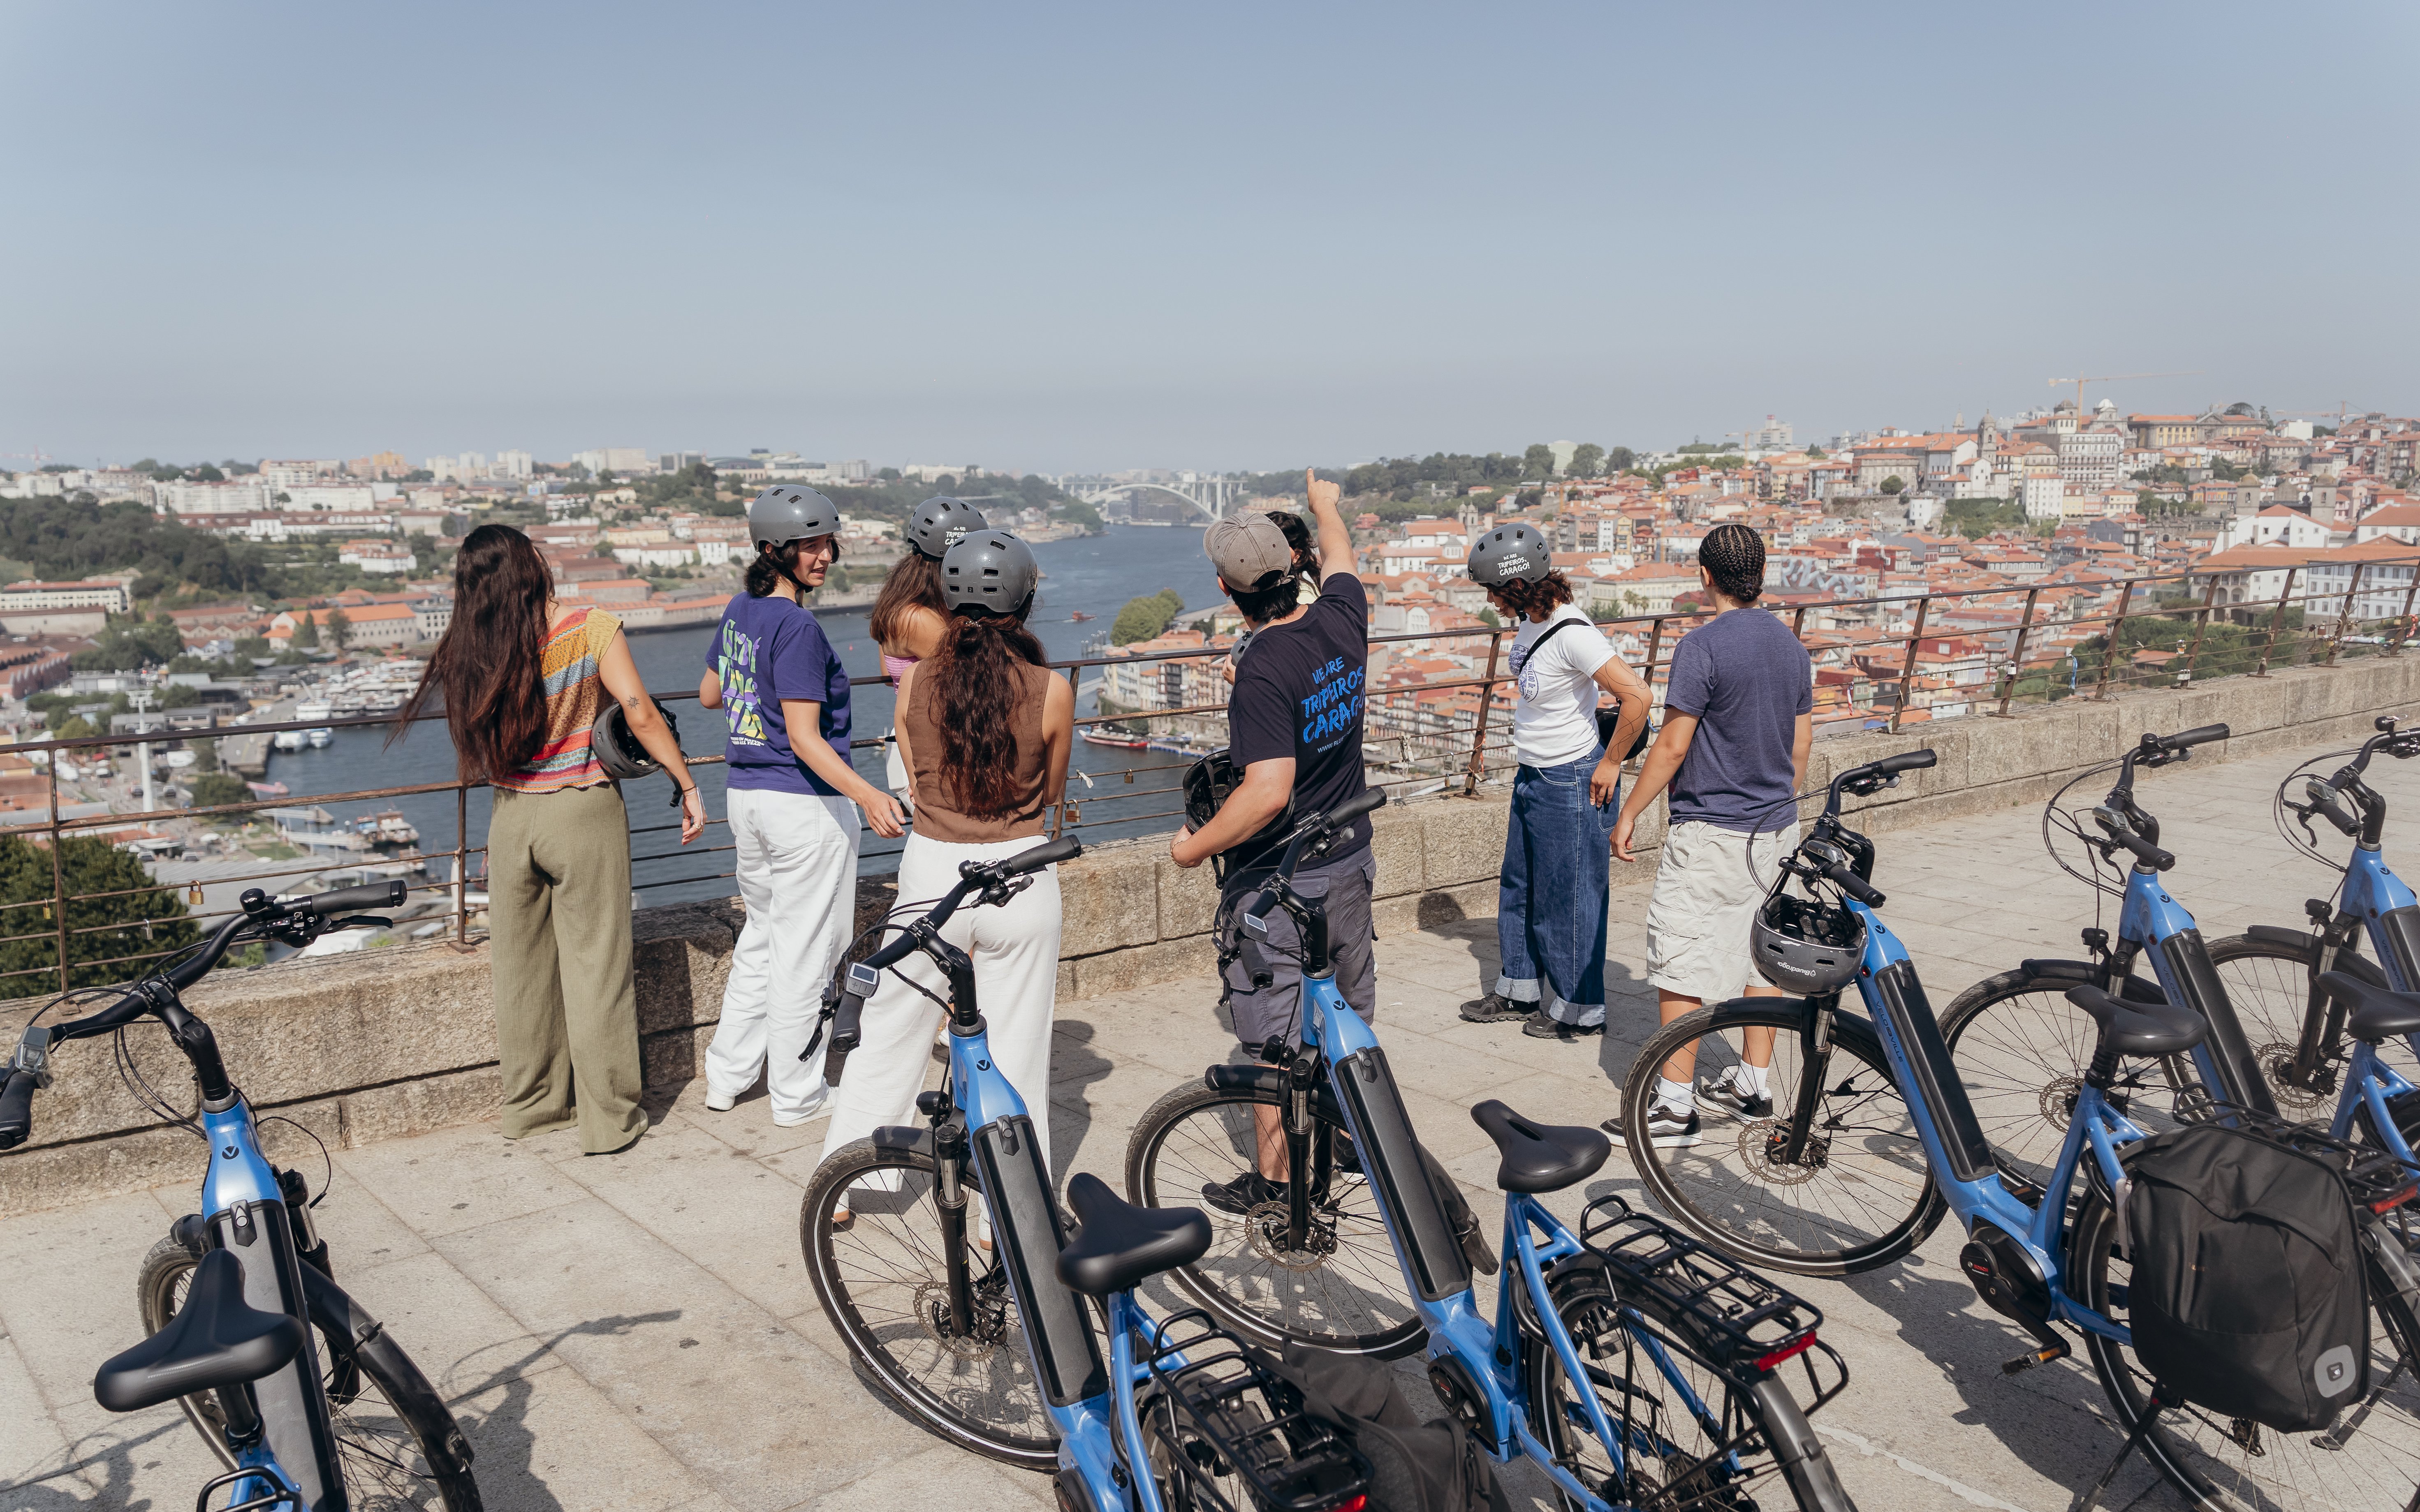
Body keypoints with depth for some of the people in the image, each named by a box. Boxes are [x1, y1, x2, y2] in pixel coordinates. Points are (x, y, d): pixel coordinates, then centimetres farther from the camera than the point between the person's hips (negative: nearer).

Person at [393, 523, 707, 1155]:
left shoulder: (471, 652, -3)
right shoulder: (592, 628, -12)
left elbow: (477, 747, 0)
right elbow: (639, 711, -16)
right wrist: (688, 785, -9)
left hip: (512, 817, 3)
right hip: (584, 816, -3)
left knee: (521, 964, 16)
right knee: (595, 963, 5)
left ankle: (531, 1102, 30)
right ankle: (609, 1118, 12)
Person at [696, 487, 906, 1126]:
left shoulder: (740, 611, 7)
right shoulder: (799, 627, -19)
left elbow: (708, 694, 20)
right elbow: (805, 738, -24)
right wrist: (867, 794, -32)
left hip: (744, 795, 9)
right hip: (805, 802, -9)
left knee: (762, 935, 22)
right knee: (804, 951, 3)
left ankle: (727, 1076, 29)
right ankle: (795, 1095, 13)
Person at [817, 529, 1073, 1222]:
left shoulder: (915, 682, -4)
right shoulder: (1051, 691, -10)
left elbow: (916, 787, 8)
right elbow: (1052, 792, 5)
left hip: (933, 870, 2)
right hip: (1020, 876, -1)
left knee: (890, 1037, 16)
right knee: (1015, 1054, 10)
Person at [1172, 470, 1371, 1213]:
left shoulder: (1263, 672, -27)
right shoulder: (1342, 623, -5)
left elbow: (1269, 792, -33)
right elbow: (1340, 557, 18)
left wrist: (1194, 846, -20)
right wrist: (1325, 504, 38)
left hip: (1277, 885, -8)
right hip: (1350, 861, 8)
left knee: (1273, 1039, 6)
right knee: (1348, 1016, 23)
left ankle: (1272, 1179, 18)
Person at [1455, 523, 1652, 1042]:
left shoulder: (1572, 634, -24)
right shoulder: (1531, 620, 2)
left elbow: (1637, 697, -28)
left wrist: (1610, 764, -18)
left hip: (1571, 783, -9)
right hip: (1532, 776, 9)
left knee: (1567, 899, 4)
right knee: (1518, 887, 19)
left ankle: (1580, 1009, 20)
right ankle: (1520, 990, 35)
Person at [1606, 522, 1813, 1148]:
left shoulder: (1703, 646, -16)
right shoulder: (1791, 645, 7)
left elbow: (1672, 745, -17)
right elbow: (1800, 747, 13)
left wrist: (1629, 813, -8)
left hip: (1708, 833, -8)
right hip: (1776, 828, 8)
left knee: (1681, 964, -3)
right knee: (1764, 953, 15)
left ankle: (1675, 1106, -1)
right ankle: (1754, 1083, 24)